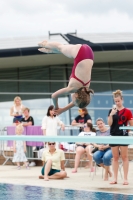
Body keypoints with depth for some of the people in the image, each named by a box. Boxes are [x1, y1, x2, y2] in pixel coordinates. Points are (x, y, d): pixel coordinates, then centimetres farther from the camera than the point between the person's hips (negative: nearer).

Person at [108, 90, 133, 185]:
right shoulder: (112, 111, 6)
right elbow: (109, 123, -2)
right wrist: (111, 114, -15)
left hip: (123, 136, -3)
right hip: (114, 136, 3)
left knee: (124, 157, 1)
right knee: (115, 158, 7)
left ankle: (125, 179, 3)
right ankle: (115, 178, 11)